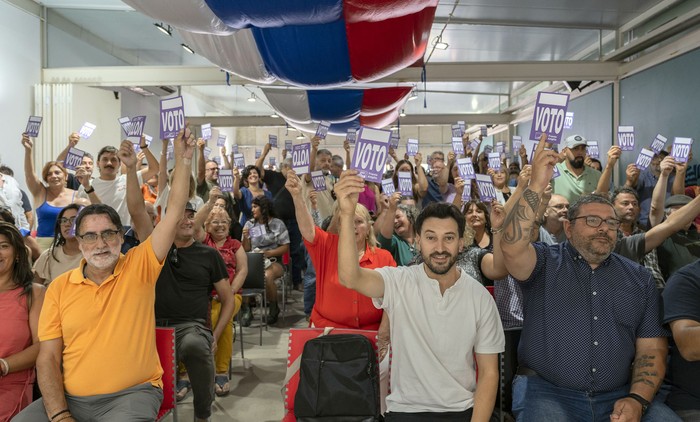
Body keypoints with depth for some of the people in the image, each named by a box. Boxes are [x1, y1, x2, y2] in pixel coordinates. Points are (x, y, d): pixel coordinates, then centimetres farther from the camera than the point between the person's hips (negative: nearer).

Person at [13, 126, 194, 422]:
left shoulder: (140, 267, -1)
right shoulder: (59, 287, 4)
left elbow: (174, 211, -8)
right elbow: (47, 357, 2)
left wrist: (183, 159, -12)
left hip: (133, 393, -2)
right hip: (70, 398, 3)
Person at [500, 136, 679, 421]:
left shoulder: (639, 278, 13)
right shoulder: (544, 262, 1)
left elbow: (652, 348, 9)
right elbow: (512, 248, -22)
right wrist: (536, 186, -26)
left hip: (618, 395, 4)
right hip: (547, 390, -3)